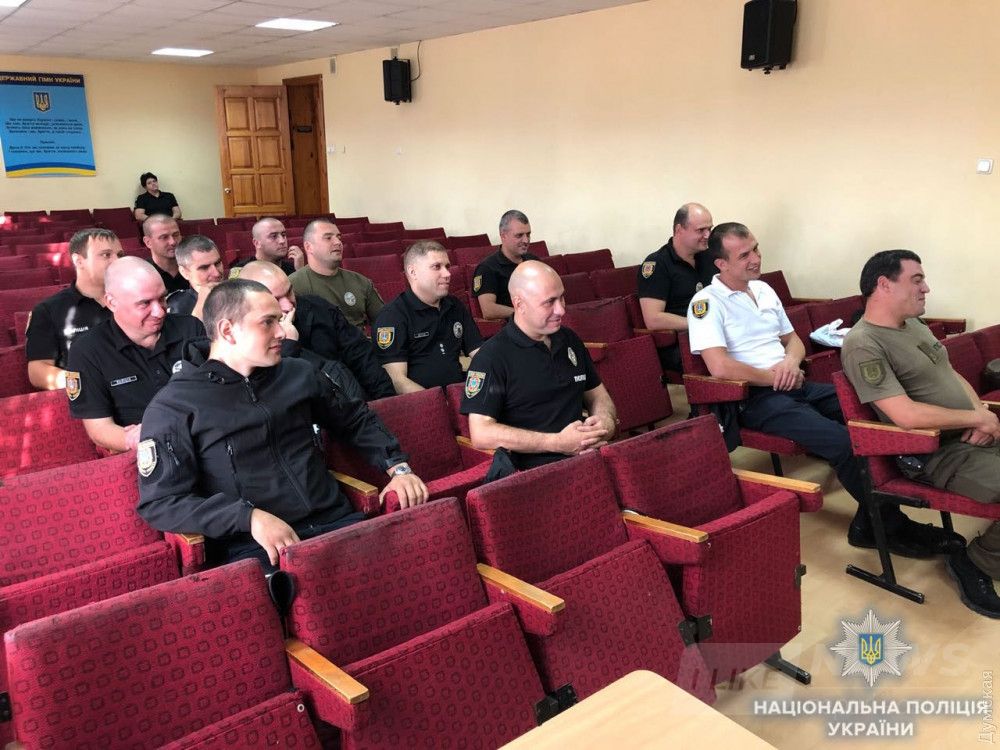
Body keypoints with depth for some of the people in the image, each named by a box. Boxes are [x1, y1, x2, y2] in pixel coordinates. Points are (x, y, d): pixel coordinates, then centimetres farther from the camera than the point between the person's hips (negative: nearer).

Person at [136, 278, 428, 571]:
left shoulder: (299, 374, 15)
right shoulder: (173, 407, 1)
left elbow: (357, 420, 28)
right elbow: (160, 502, -5)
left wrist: (397, 467, 12)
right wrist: (250, 517, -18)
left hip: (335, 523, 5)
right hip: (252, 547, -5)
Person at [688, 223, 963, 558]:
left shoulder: (763, 290, 18)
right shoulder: (707, 303, -8)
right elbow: (720, 367, -21)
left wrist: (791, 361, -1)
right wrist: (776, 377, -9)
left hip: (796, 385, 8)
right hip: (756, 398, -8)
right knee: (845, 442, -26)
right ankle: (891, 526, -6)